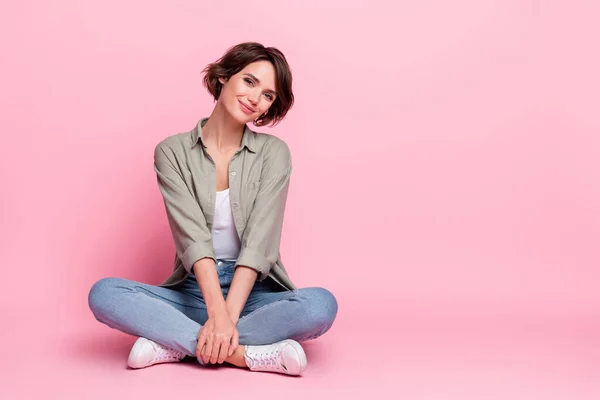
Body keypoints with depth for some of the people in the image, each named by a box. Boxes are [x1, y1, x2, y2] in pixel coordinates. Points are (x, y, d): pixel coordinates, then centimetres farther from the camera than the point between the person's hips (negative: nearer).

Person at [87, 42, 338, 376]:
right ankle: (249, 354, -29)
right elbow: (193, 237, -13)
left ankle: (176, 344, -22)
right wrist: (218, 313, -26)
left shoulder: (273, 152, -1)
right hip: (192, 292, 0)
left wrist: (227, 316, -23)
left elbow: (258, 241, -12)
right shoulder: (173, 152, -1)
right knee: (103, 293, -25)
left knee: (322, 305, -30)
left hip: (254, 293, 0)